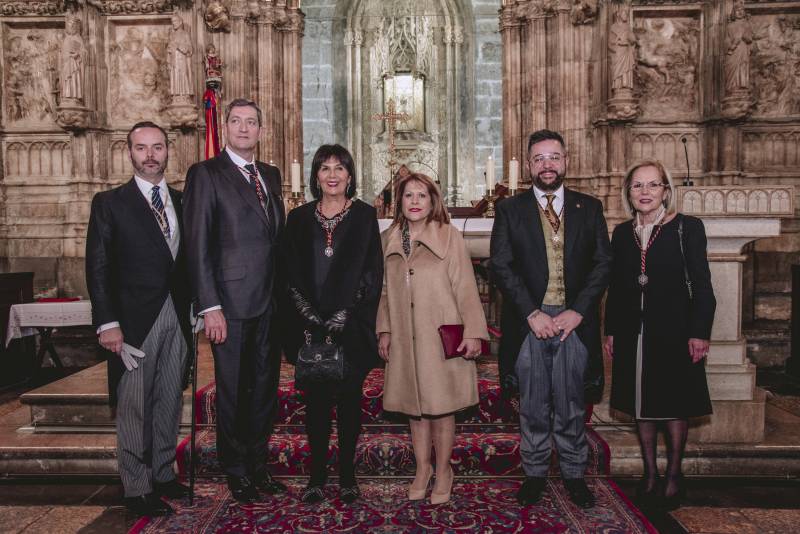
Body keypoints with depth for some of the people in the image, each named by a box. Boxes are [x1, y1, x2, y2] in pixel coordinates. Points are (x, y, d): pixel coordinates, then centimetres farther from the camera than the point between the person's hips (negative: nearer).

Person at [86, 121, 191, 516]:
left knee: (170, 401, 12)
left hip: (177, 318, 4)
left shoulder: (182, 201, 11)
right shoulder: (110, 203, 0)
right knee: (134, 407, 3)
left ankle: (164, 474, 26)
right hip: (134, 320, -4)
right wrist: (107, 323, -12)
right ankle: (137, 488, 15)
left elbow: (188, 261, 11)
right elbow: (98, 268, -5)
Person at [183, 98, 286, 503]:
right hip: (231, 303, -6)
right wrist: (209, 307, -16)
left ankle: (258, 466, 30)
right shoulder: (206, 173, -4)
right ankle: (237, 473, 25)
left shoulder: (270, 175, 15)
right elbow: (197, 245, -10)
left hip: (271, 302, 6)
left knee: (264, 389, 14)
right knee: (232, 392, 7)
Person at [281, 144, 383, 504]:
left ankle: (347, 474, 19)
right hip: (310, 325, 2)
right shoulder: (300, 218, 9)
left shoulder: (364, 216, 3)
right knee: (316, 399, 6)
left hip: (351, 324, -1)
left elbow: (372, 272, -2)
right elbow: (291, 274, 6)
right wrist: (311, 318, -6)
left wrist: (342, 317, -10)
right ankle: (317, 475, 18)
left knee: (349, 398, 5)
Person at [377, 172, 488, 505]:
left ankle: (443, 472, 23)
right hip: (405, 340, 4)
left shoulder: (449, 237, -4)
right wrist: (384, 330, 8)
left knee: (440, 407, 4)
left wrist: (473, 332, -11)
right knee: (414, 407, 12)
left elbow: (465, 288, -6)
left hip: (441, 338, -3)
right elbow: (386, 290, 13)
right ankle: (422, 469, 29)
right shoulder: (389, 240, 8)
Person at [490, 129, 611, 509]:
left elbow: (603, 262, 3)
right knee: (533, 405, 9)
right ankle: (535, 472, 25)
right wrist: (532, 313, -12)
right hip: (528, 321, -1)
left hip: (575, 321, 1)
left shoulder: (589, 208, 8)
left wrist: (578, 311, -9)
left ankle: (574, 474, 26)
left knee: (571, 405, 10)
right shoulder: (510, 210, 4)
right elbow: (500, 265, -3)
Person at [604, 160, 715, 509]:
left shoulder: (687, 228, -4)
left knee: (675, 407, 8)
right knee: (641, 406, 12)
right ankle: (649, 473, 27)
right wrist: (611, 330, 7)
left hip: (674, 332, -3)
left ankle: (673, 475, 25)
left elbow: (701, 285, -6)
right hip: (634, 333, 4)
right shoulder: (622, 233, 7)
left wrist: (699, 332, -11)